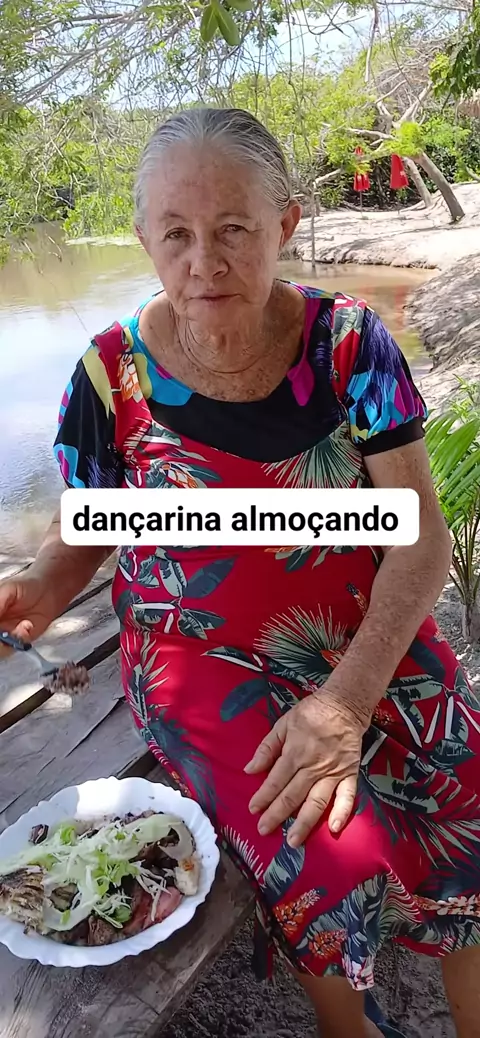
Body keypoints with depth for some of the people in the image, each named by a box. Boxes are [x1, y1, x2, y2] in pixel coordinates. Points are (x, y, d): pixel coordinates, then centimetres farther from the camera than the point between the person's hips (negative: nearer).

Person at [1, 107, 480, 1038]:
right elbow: (84, 531, 6)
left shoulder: (347, 343, -8)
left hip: (369, 640, 2)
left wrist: (348, 699, -19)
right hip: (202, 658, -1)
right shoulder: (114, 373, -8)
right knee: (333, 866, -20)